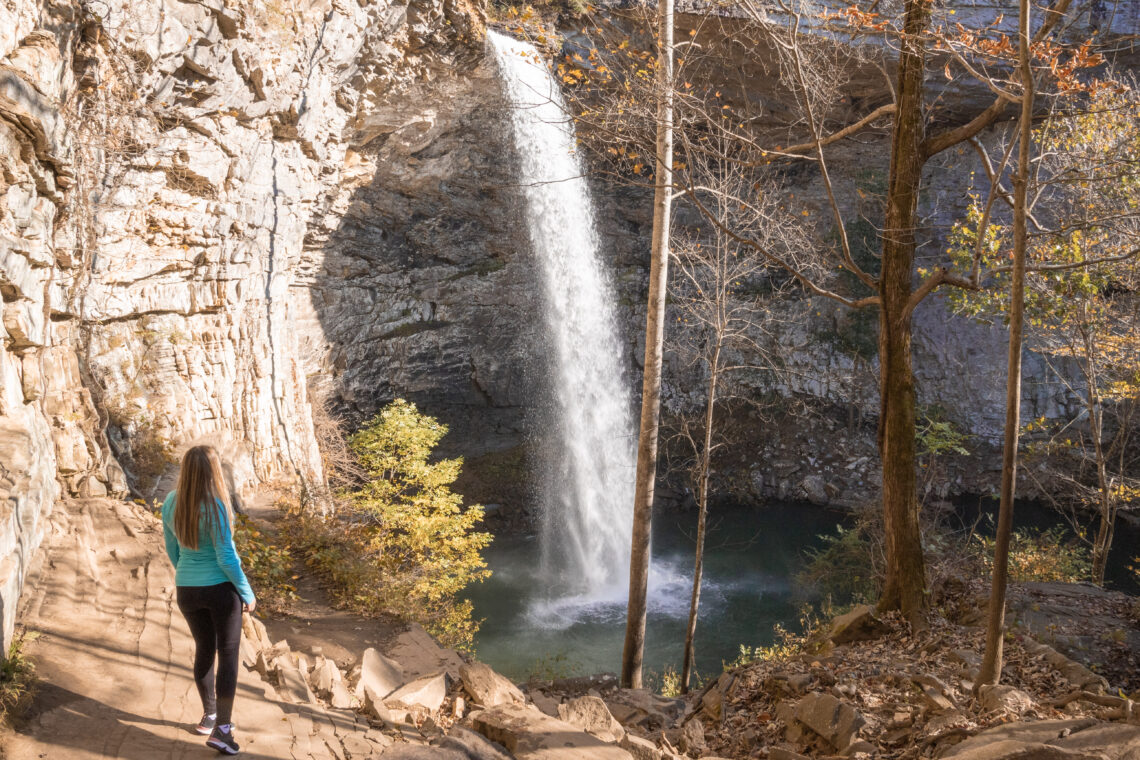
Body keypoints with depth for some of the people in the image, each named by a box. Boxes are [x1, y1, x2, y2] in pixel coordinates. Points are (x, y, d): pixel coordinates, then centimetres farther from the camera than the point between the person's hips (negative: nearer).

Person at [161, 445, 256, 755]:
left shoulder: (171, 503, -5)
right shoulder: (216, 507, -24)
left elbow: (172, 549, 7)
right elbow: (227, 557, -20)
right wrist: (247, 593, -8)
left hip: (187, 590, 6)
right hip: (221, 588, -6)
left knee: (205, 649, 24)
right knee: (228, 654, 8)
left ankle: (209, 715, 37)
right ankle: (222, 729, 7)